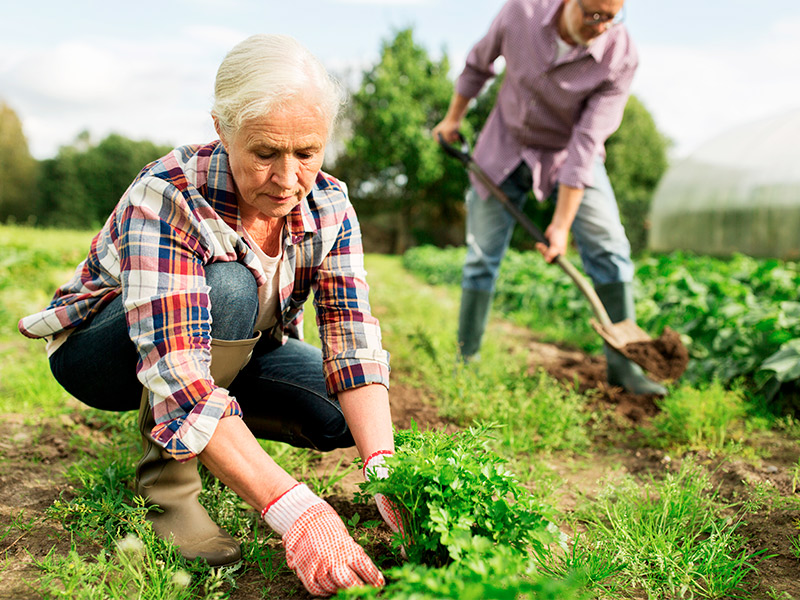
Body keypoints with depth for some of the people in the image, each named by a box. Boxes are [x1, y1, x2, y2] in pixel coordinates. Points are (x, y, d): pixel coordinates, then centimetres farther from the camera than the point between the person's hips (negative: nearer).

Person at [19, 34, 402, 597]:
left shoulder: (329, 206, -18)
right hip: (100, 353, -5)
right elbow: (176, 374, -44)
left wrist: (386, 470, -40)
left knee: (344, 414, -17)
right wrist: (291, 509, -52)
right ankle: (168, 473, -16)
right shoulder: (165, 198, -34)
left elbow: (353, 339, -25)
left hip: (234, 348, 5)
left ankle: (221, 439, 10)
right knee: (228, 290, -35)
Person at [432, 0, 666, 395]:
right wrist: (454, 117, 10)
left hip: (569, 153, -1)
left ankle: (621, 365, -5)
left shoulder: (620, 56, -25)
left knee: (608, 247, -15)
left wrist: (561, 223, -27)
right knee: (481, 257, 2)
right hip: (505, 144, 1)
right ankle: (465, 359, 18)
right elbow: (479, 62, 0)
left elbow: (587, 142, -27)